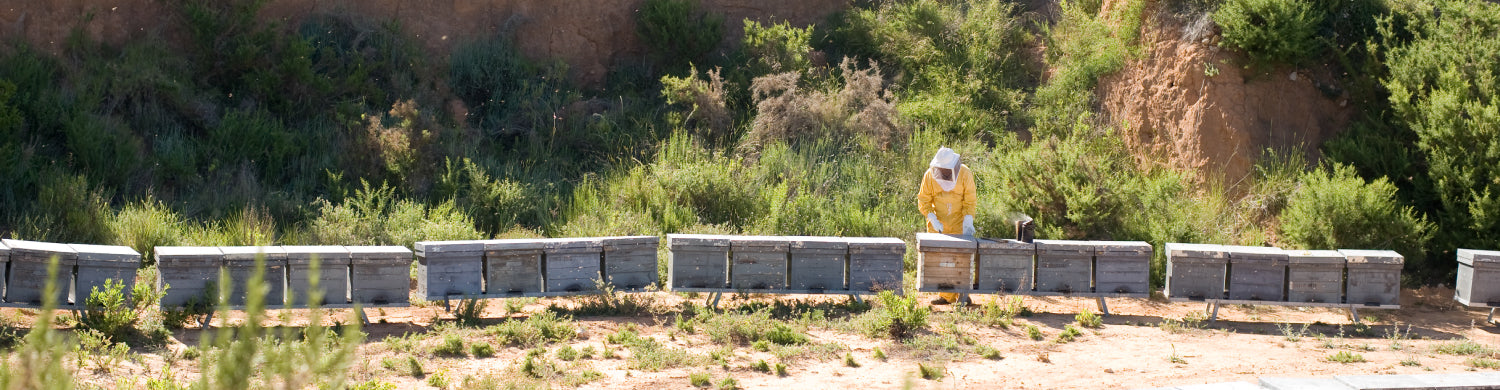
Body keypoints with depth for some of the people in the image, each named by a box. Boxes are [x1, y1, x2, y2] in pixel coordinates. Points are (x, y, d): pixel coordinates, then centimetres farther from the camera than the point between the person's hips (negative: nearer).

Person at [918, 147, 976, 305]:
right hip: (938, 223, 2)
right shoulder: (930, 175, -9)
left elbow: (970, 201, -7)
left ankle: (962, 294, 0)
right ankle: (946, 295, 1)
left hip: (959, 221, -1)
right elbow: (923, 200, -4)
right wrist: (933, 219, -17)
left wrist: (968, 221, -19)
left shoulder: (964, 174, -11)